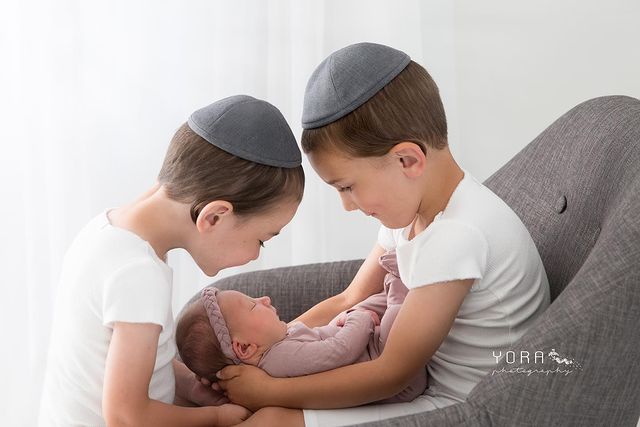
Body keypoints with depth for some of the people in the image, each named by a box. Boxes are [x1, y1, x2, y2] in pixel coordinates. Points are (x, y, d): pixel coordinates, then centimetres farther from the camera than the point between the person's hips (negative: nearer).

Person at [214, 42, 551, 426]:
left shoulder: (458, 235, -27)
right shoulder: (411, 207, 2)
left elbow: (393, 374, -22)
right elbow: (350, 301, 11)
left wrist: (270, 391, -17)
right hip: (434, 387, 9)